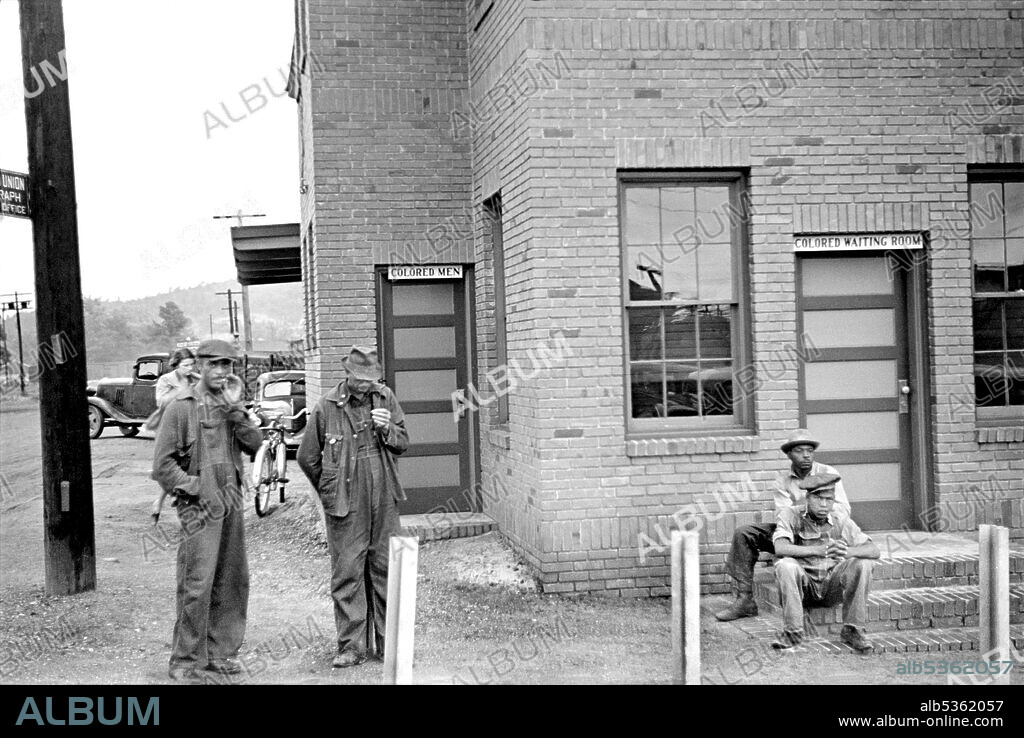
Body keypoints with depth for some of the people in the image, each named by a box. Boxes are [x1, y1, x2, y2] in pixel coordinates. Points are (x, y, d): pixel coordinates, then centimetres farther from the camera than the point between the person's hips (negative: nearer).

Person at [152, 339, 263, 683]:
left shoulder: (230, 405, 14)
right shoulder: (181, 407, -7)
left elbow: (255, 443, 3)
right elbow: (163, 463, -9)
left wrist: (237, 413, -9)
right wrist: (193, 487, -14)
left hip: (231, 505, 7)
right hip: (200, 509, -7)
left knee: (233, 582, 11)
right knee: (196, 585, -9)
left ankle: (220, 652, 23)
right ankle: (184, 662, 1)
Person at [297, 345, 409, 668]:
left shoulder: (385, 398, 4)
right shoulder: (327, 406, -5)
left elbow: (403, 443, 11)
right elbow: (307, 457, 4)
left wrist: (387, 429, -10)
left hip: (383, 500, 3)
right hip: (345, 507, -3)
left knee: (385, 569, 9)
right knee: (347, 573, -2)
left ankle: (388, 642, 19)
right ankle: (351, 645, 6)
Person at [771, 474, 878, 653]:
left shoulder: (840, 519, -2)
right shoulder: (790, 515, -10)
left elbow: (874, 551, -10)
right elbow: (780, 548, -29)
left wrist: (847, 552, -33)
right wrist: (819, 550, -43)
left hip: (832, 585, 2)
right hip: (804, 584, -2)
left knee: (862, 563, -23)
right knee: (785, 565, -32)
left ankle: (852, 630, -14)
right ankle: (792, 631, -20)